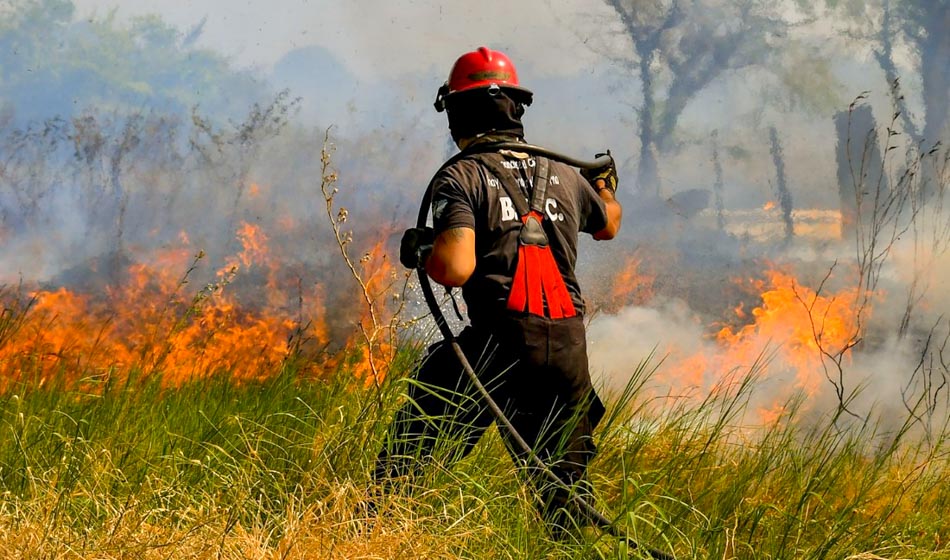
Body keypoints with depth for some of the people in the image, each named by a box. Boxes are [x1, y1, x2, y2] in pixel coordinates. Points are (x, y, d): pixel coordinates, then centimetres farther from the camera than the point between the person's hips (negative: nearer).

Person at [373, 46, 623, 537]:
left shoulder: (462, 178, -4)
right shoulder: (564, 177, 14)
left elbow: (455, 270, -17)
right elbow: (609, 225, 36)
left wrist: (419, 250, 5)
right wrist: (605, 186, 58)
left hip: (498, 346, -4)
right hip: (568, 349, 4)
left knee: (412, 450, 6)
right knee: (563, 475, 15)